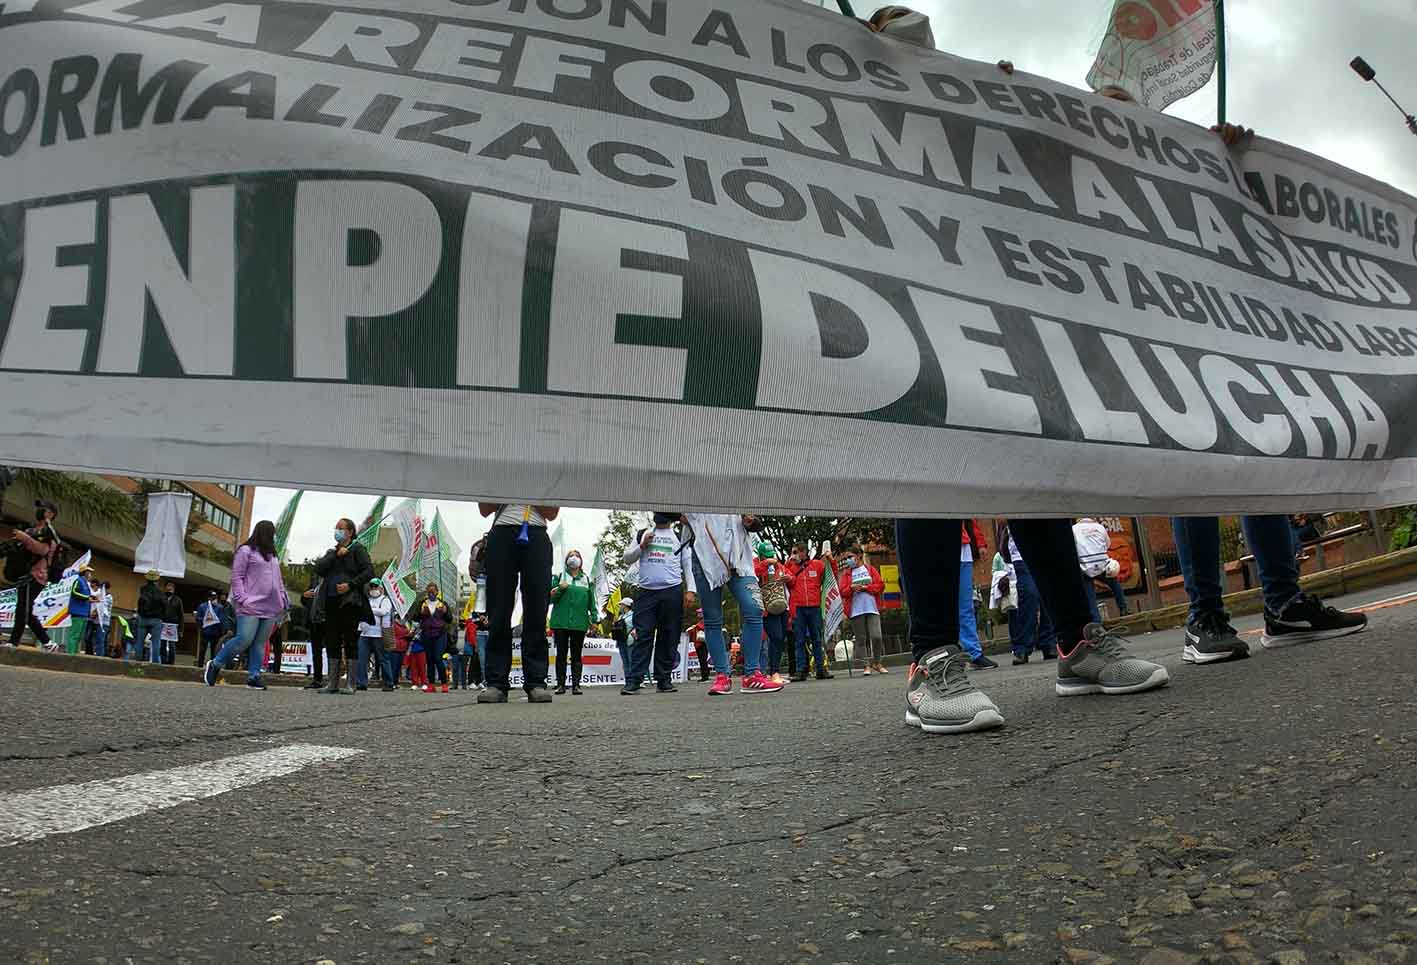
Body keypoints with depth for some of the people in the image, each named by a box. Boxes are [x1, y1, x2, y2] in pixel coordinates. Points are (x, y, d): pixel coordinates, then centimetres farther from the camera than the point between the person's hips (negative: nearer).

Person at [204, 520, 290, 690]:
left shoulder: (273, 555, 23)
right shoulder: (246, 551, 1)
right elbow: (237, 577, -4)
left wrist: (284, 599, 15)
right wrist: (242, 599, -14)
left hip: (270, 608, 7)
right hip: (250, 606, -7)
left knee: (260, 643, 2)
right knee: (244, 639, -14)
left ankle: (253, 677, 1)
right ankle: (214, 665, 5)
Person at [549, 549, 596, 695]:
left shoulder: (586, 579, 14)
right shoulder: (559, 577, 9)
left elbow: (591, 600, 12)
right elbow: (551, 598, 6)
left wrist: (593, 618, 1)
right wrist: (560, 589, -11)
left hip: (579, 623, 1)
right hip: (561, 622, -1)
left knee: (577, 655, 2)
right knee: (561, 654, 2)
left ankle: (576, 684, 3)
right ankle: (560, 684, 6)